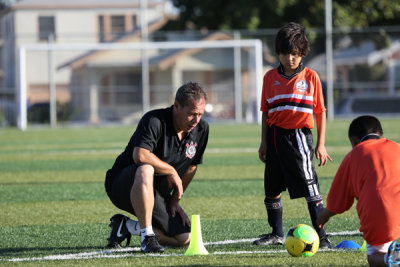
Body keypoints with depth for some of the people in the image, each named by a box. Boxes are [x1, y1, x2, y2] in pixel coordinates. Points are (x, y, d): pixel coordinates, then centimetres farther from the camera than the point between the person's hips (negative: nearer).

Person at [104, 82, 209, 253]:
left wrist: (174, 201, 8)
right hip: (121, 186, -7)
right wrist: (172, 171, -26)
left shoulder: (201, 129, -1)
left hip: (157, 195, 7)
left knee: (184, 239, -3)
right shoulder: (154, 121, -24)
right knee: (145, 170, -42)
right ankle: (147, 236, -31)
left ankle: (127, 226, 14)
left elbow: (191, 166, 13)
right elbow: (140, 156, -39)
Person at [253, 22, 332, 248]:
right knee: (272, 189, 11)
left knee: (311, 189, -11)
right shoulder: (271, 77, 8)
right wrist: (264, 142, 8)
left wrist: (321, 144, -1)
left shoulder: (310, 77, 1)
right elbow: (266, 112, 13)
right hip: (275, 135, 4)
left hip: (299, 136, -4)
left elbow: (320, 112, 3)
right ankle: (277, 234, 27)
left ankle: (322, 237, -12)